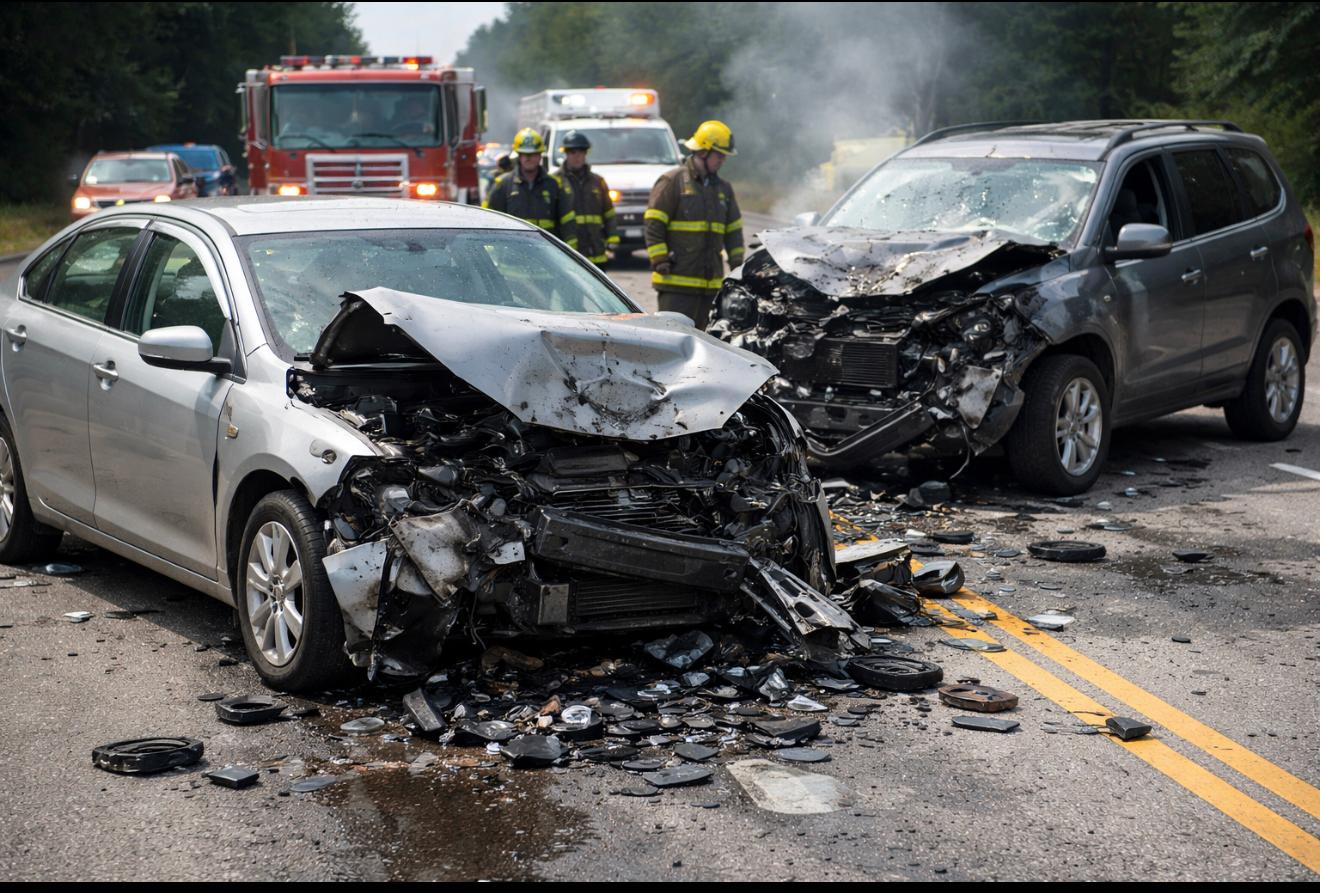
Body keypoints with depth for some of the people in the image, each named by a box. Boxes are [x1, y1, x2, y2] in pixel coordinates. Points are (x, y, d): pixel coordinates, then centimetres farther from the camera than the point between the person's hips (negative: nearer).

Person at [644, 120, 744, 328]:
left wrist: (737, 265, 14)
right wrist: (659, 261, -13)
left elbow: (734, 230, 23)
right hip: (676, 282, -7)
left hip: (711, 282, 7)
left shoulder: (723, 188, 17)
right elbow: (654, 224, -7)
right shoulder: (672, 181, -4)